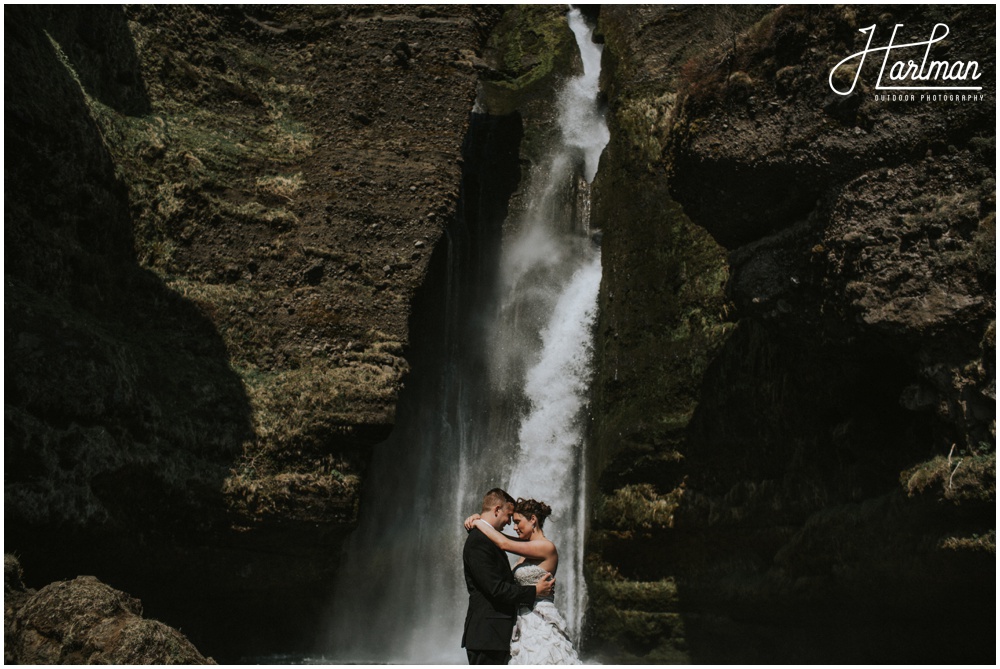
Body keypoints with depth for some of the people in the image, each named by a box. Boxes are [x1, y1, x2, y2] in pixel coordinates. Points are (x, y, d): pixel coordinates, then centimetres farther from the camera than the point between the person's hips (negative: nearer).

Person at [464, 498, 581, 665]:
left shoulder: (547, 547, -14)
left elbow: (504, 544, -20)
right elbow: (500, 537, 18)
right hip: (526, 624, 9)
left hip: (540, 624, -9)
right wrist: (478, 518, 0)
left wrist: (479, 522, -8)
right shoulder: (529, 546, 13)